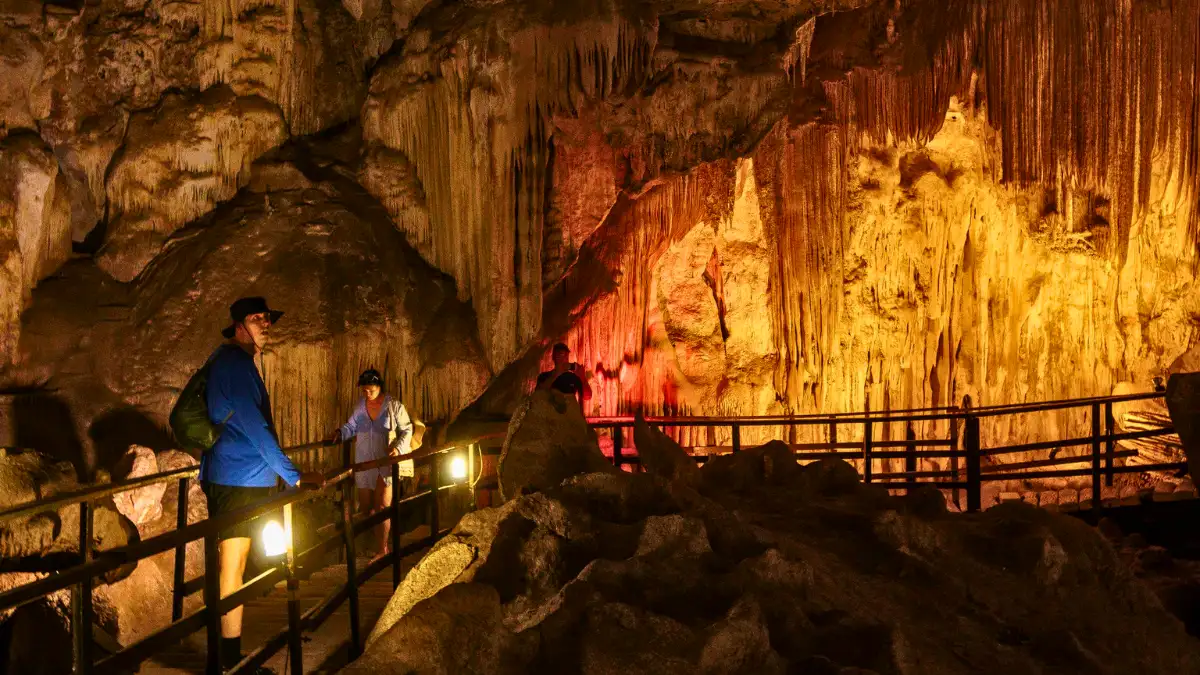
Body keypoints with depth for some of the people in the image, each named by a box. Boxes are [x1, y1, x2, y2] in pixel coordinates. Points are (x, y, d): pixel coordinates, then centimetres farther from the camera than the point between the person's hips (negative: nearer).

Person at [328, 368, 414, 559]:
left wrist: (399, 448, -19)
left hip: (386, 463, -4)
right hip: (364, 463, 5)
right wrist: (340, 433, -8)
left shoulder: (394, 406, -9)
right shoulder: (360, 405, 2)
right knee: (364, 506, 10)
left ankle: (383, 548, 6)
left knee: (382, 506, -4)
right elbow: (351, 426, 13)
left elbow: (407, 430, -3)